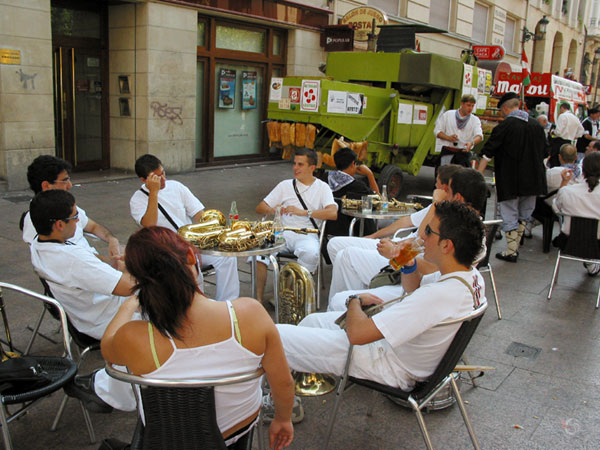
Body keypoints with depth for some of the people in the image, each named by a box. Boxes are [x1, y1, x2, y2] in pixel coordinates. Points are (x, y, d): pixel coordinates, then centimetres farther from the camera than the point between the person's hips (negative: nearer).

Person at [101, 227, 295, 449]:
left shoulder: (134, 340, -35)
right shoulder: (250, 313, -34)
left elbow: (106, 349, -8)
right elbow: (284, 383, -19)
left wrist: (127, 308, 12)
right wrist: (283, 420, 4)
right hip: (243, 426, 1)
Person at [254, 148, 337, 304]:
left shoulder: (322, 187, 10)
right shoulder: (285, 185, 18)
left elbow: (333, 213, -8)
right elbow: (260, 208, 15)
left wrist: (305, 212, -18)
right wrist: (273, 211, -9)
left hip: (307, 234, -2)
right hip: (283, 232, 3)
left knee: (311, 253, -37)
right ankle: (258, 299, -21)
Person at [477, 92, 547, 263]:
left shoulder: (504, 126, -12)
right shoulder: (536, 125, 7)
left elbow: (487, 154, -13)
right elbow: (543, 152, 15)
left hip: (510, 181, -6)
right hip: (532, 180, 6)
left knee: (510, 216, 4)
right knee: (524, 214, 18)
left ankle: (511, 252, 8)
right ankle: (515, 247, 26)